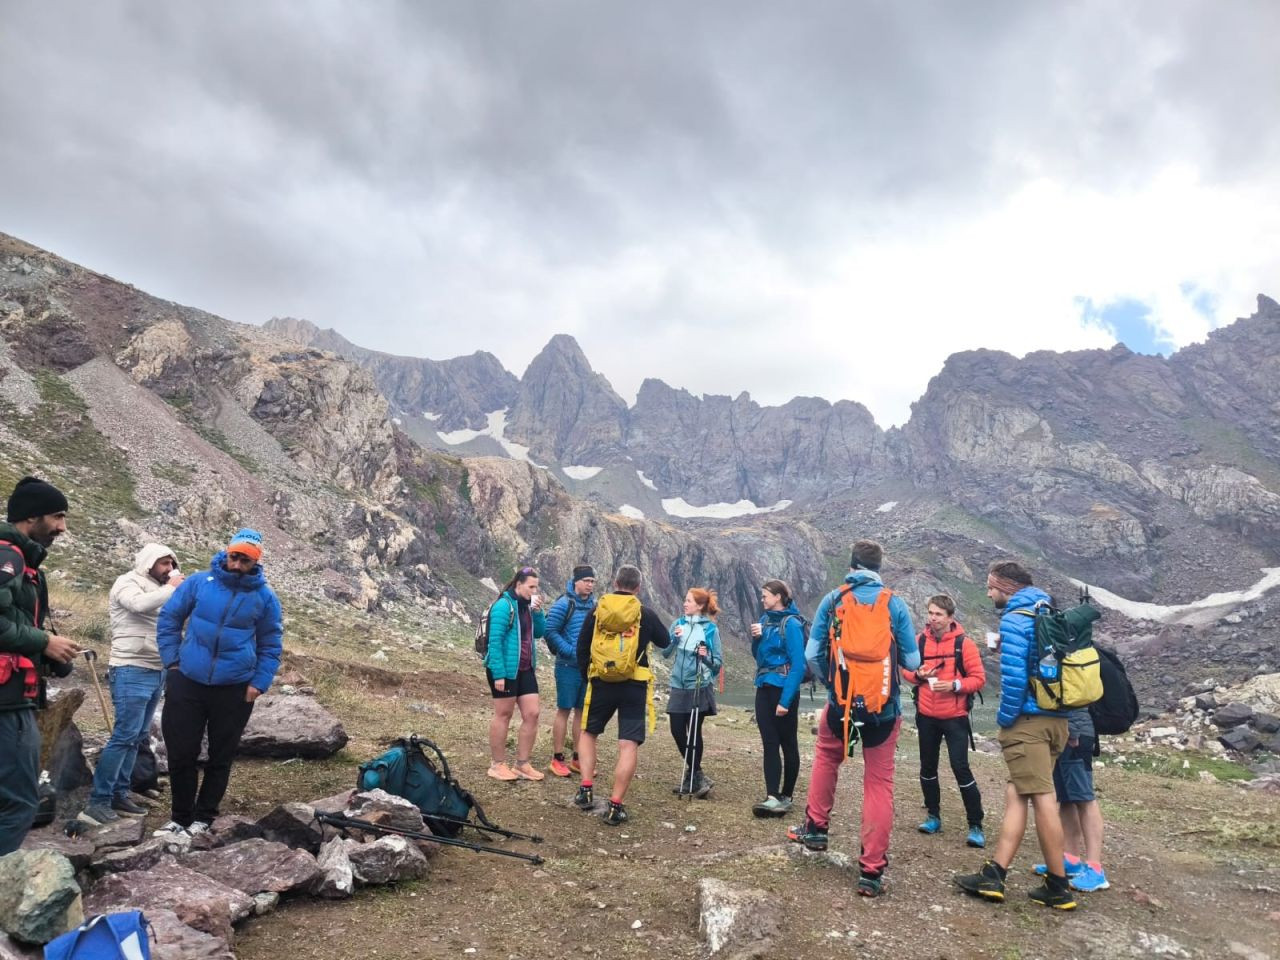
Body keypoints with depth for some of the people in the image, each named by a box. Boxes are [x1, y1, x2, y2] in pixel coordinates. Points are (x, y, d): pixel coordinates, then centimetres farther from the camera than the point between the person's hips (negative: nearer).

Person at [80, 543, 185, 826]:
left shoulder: (157, 589, 17)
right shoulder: (127, 583, -5)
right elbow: (139, 604, -26)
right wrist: (172, 588, -17)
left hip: (155, 672, 8)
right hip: (132, 672, -8)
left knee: (138, 737, 10)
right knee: (124, 736, -11)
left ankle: (118, 795, 16)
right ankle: (98, 802, -5)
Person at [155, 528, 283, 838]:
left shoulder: (265, 597, -4)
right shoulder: (199, 582, -4)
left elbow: (271, 645, 5)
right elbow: (169, 618, 7)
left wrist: (259, 683, -3)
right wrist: (172, 661, 0)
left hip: (235, 689, 0)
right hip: (187, 682, 1)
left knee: (220, 757, 10)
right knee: (181, 754, 8)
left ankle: (203, 818, 26)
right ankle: (180, 817, 26)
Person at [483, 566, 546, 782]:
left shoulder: (527, 605, 8)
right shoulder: (504, 605, -16)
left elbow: (540, 633, 10)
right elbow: (495, 641, -19)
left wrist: (537, 612, -5)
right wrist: (498, 674, -22)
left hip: (525, 669, 8)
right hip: (505, 670, -8)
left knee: (532, 714, 6)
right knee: (504, 715, 4)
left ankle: (522, 764, 17)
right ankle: (498, 765, 18)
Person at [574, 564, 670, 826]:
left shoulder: (597, 610, 2)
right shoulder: (645, 614, -3)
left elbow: (581, 647, 7)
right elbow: (664, 642, 13)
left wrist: (586, 675, 21)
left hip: (601, 683, 2)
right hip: (634, 686, -2)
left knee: (588, 733, 22)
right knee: (628, 746, 0)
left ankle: (586, 791, 15)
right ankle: (615, 807, -2)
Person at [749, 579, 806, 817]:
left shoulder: (791, 623, -13)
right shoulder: (765, 619, 9)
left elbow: (798, 665, -17)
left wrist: (785, 700, -20)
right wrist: (756, 638, -5)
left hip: (783, 689, -7)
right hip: (764, 689, 7)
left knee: (788, 744, 6)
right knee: (770, 744, 2)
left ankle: (785, 797, 15)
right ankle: (772, 797, 1)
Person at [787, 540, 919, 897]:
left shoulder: (832, 600, -2)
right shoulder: (895, 603, -4)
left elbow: (812, 654, -2)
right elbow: (912, 661, -3)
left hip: (841, 703, 1)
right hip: (884, 707, -1)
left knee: (826, 757, 28)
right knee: (879, 783, 8)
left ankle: (816, 828, 34)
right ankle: (872, 870, 9)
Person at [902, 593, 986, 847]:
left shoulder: (964, 644, -10)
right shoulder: (919, 641, 0)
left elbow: (979, 678, -9)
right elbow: (906, 670, 10)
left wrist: (954, 685, -24)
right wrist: (917, 674, -11)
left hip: (955, 717, -4)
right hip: (926, 715, 4)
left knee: (961, 768, -6)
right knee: (927, 767, 12)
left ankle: (976, 826, 5)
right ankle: (933, 816, 28)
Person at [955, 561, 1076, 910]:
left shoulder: (1014, 619, -11)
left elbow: (1014, 675, -19)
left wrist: (1004, 718, -8)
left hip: (1028, 720, -9)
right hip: (1057, 718, 9)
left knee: (1042, 799, -2)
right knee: (1016, 794, 8)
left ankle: (1058, 888, 7)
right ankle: (994, 875, 8)